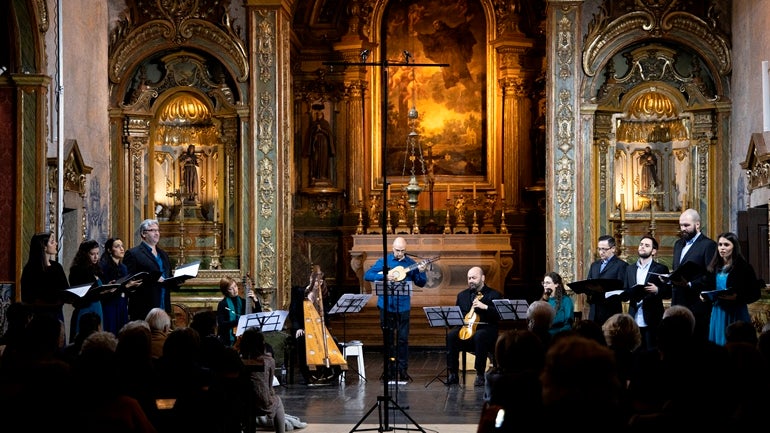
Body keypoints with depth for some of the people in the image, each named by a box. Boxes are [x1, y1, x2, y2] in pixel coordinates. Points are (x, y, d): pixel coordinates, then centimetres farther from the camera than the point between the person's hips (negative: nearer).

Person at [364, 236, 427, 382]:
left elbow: (421, 283, 7)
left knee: (403, 338, 1)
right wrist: (385, 276, -19)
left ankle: (403, 369, 7)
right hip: (386, 305, 0)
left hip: (403, 306, 0)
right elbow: (367, 275, -7)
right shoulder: (384, 261, 0)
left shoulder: (410, 263, 4)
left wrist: (421, 272, -13)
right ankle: (390, 370, 13)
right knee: (388, 338, 6)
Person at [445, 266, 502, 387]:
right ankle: (453, 374, -21)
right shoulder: (462, 295, 19)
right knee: (450, 335, -27)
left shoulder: (494, 295, 4)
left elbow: (499, 314, -10)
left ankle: (480, 374, -28)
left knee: (479, 336, -39)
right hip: (466, 328, 4)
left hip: (486, 328, -4)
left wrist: (485, 307, -23)